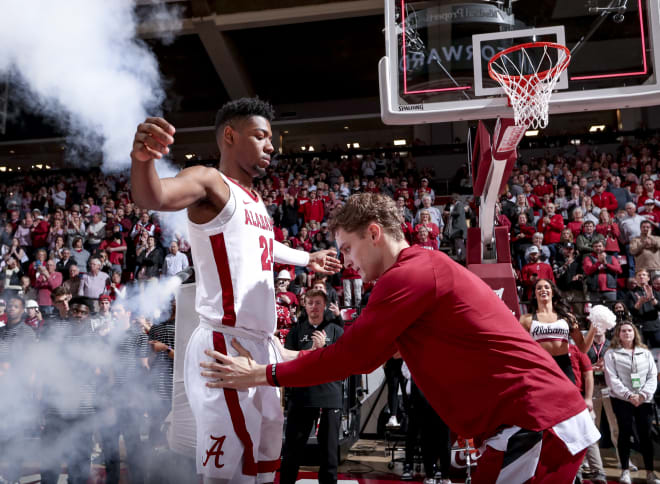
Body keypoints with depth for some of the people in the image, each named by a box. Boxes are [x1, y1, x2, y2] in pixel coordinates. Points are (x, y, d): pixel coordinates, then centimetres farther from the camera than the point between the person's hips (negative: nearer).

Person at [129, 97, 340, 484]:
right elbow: (152, 197, -31)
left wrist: (307, 259, 47)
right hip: (226, 345, -9)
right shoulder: (211, 181, -11)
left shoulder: (255, 199, 16)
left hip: (262, 344, 9)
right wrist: (143, 158, -52)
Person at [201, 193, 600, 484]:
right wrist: (280, 359, 17)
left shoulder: (410, 274, -16)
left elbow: (353, 354, -13)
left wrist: (263, 375, -4)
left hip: (538, 426, -9)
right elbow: (368, 355, 17)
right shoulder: (427, 267, 16)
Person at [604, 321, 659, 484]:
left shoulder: (645, 353, 12)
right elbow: (612, 379, -6)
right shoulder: (611, 353, 2)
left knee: (646, 435, 2)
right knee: (625, 434, 0)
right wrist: (629, 395, -16)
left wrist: (644, 394, -11)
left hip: (644, 400, 2)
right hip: (622, 400, -2)